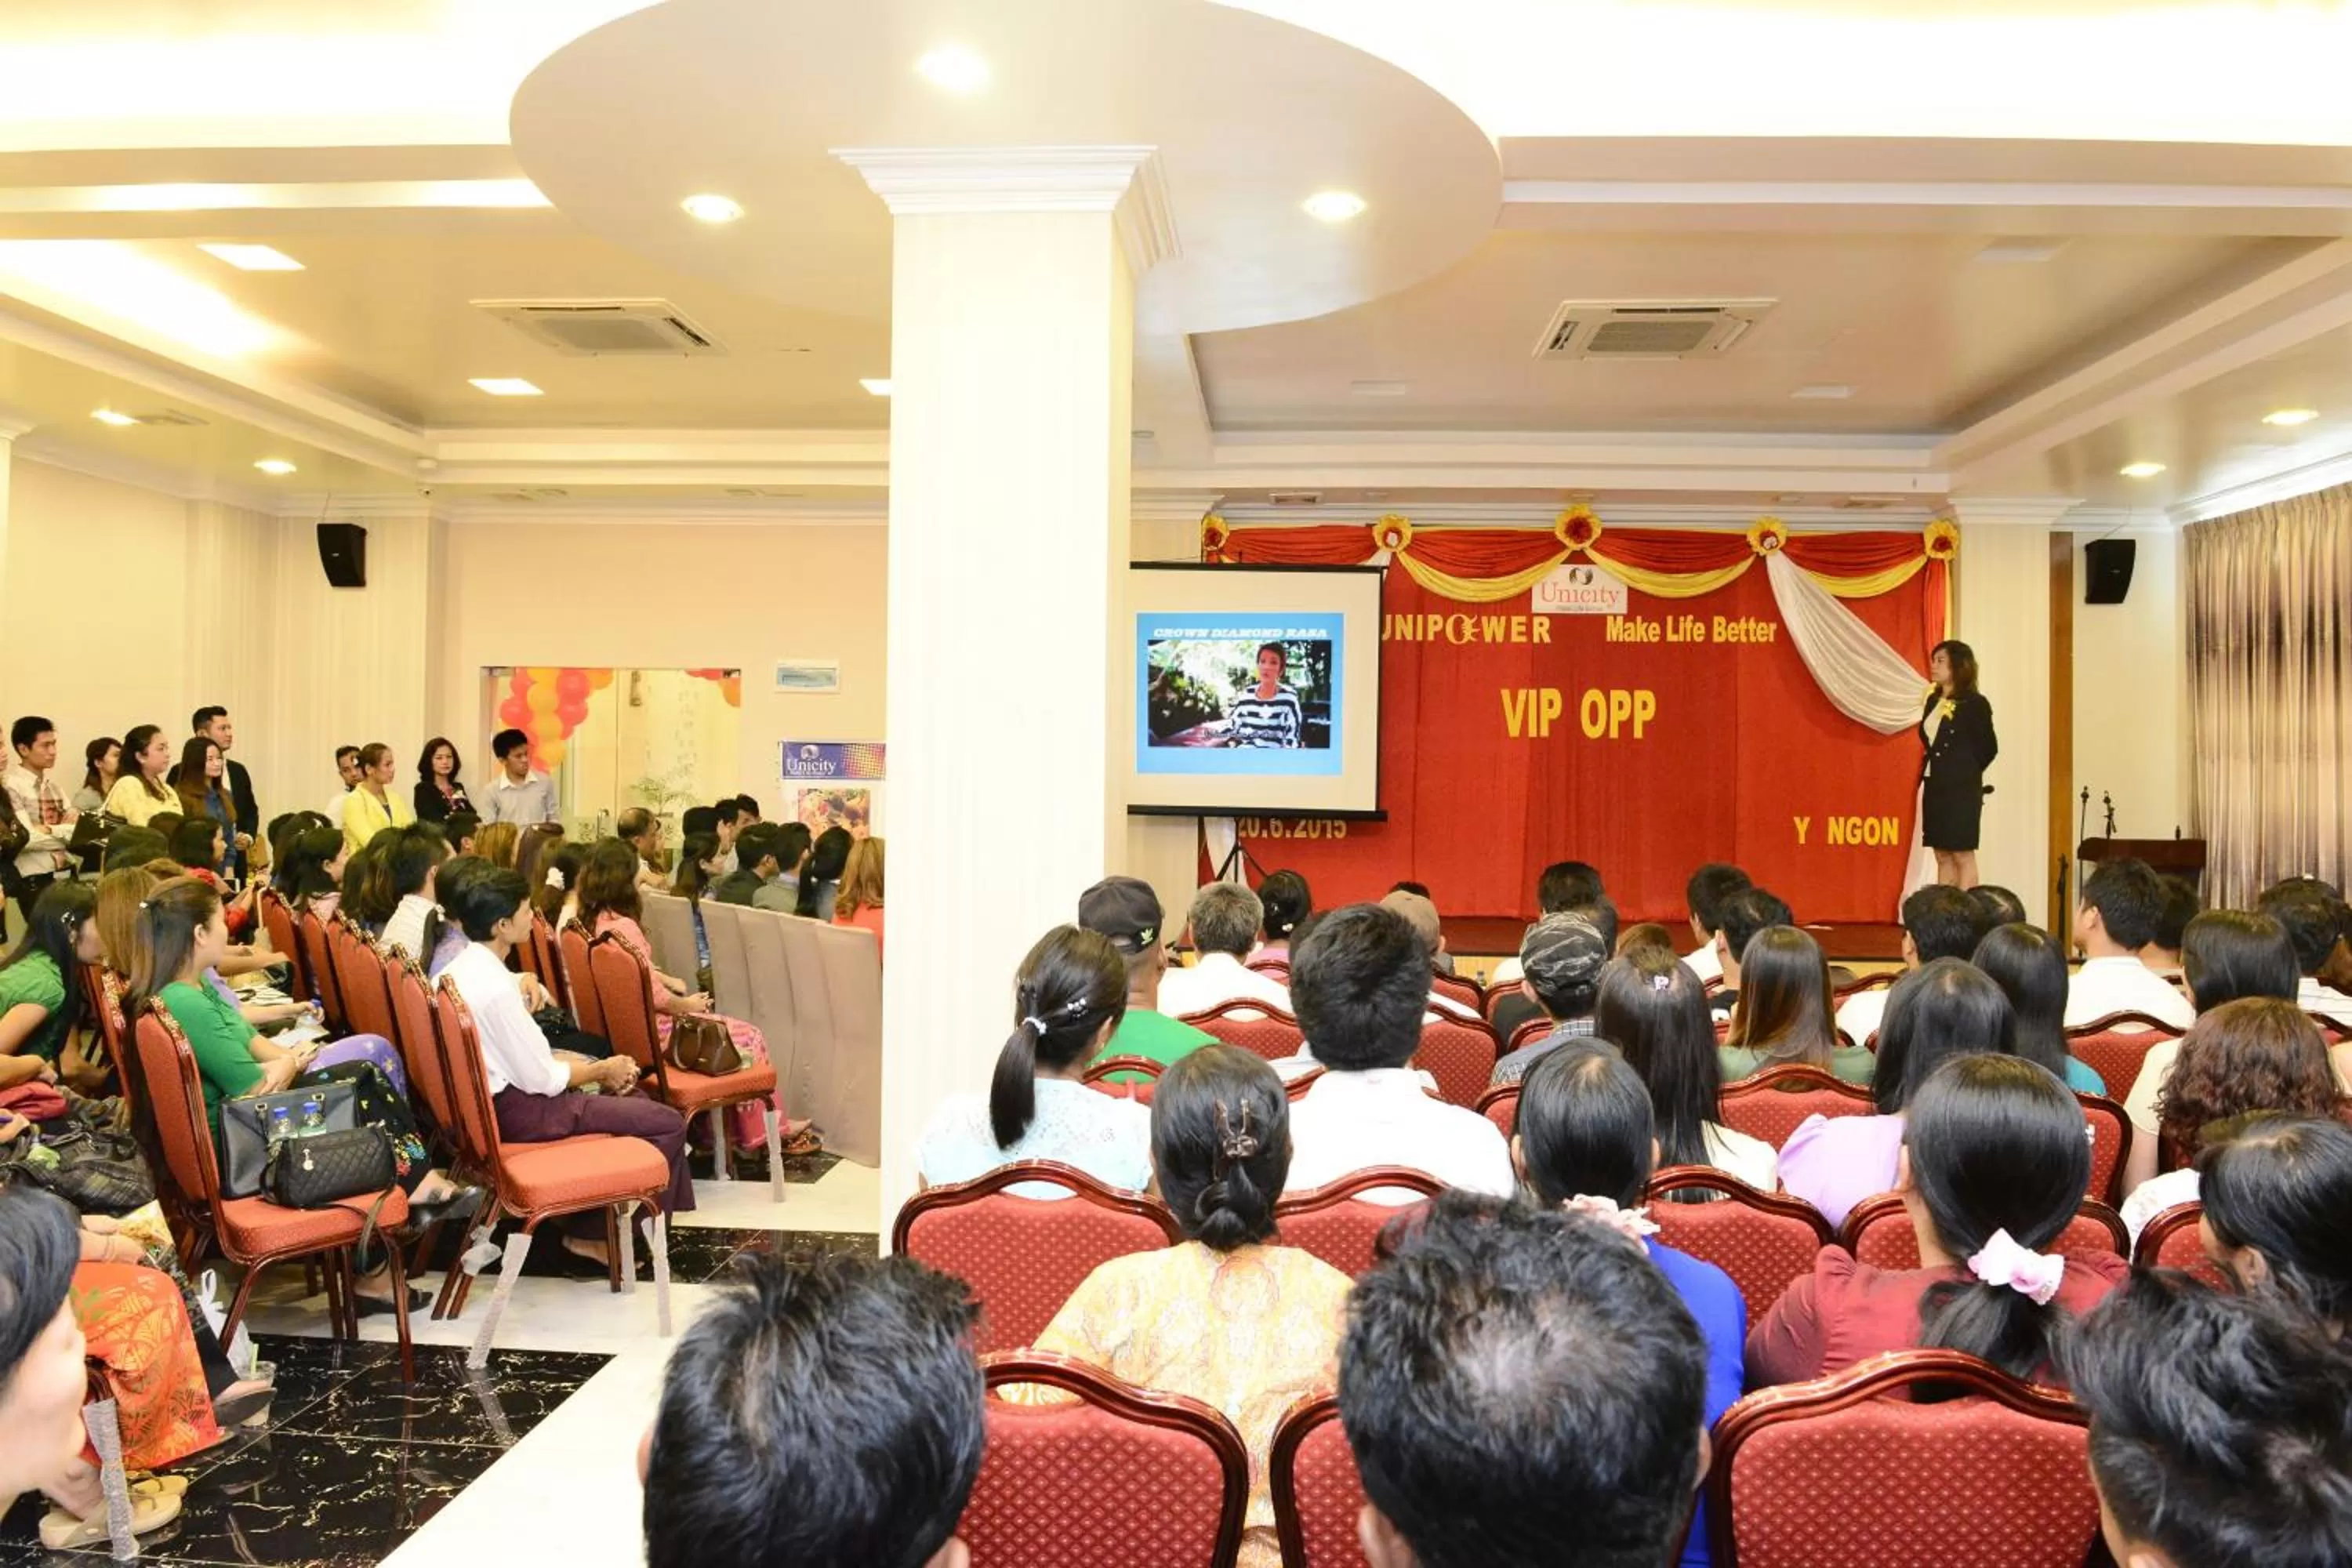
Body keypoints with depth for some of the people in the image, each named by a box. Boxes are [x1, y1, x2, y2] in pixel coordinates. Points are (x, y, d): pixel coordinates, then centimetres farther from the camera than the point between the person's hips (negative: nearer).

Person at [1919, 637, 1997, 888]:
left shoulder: (1974, 703, -9)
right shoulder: (1933, 701, 11)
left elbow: (1988, 747, -6)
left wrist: (1965, 773, 3)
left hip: (1961, 791, -7)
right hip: (1934, 788, 7)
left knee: (1963, 856, -3)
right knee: (1942, 857, 9)